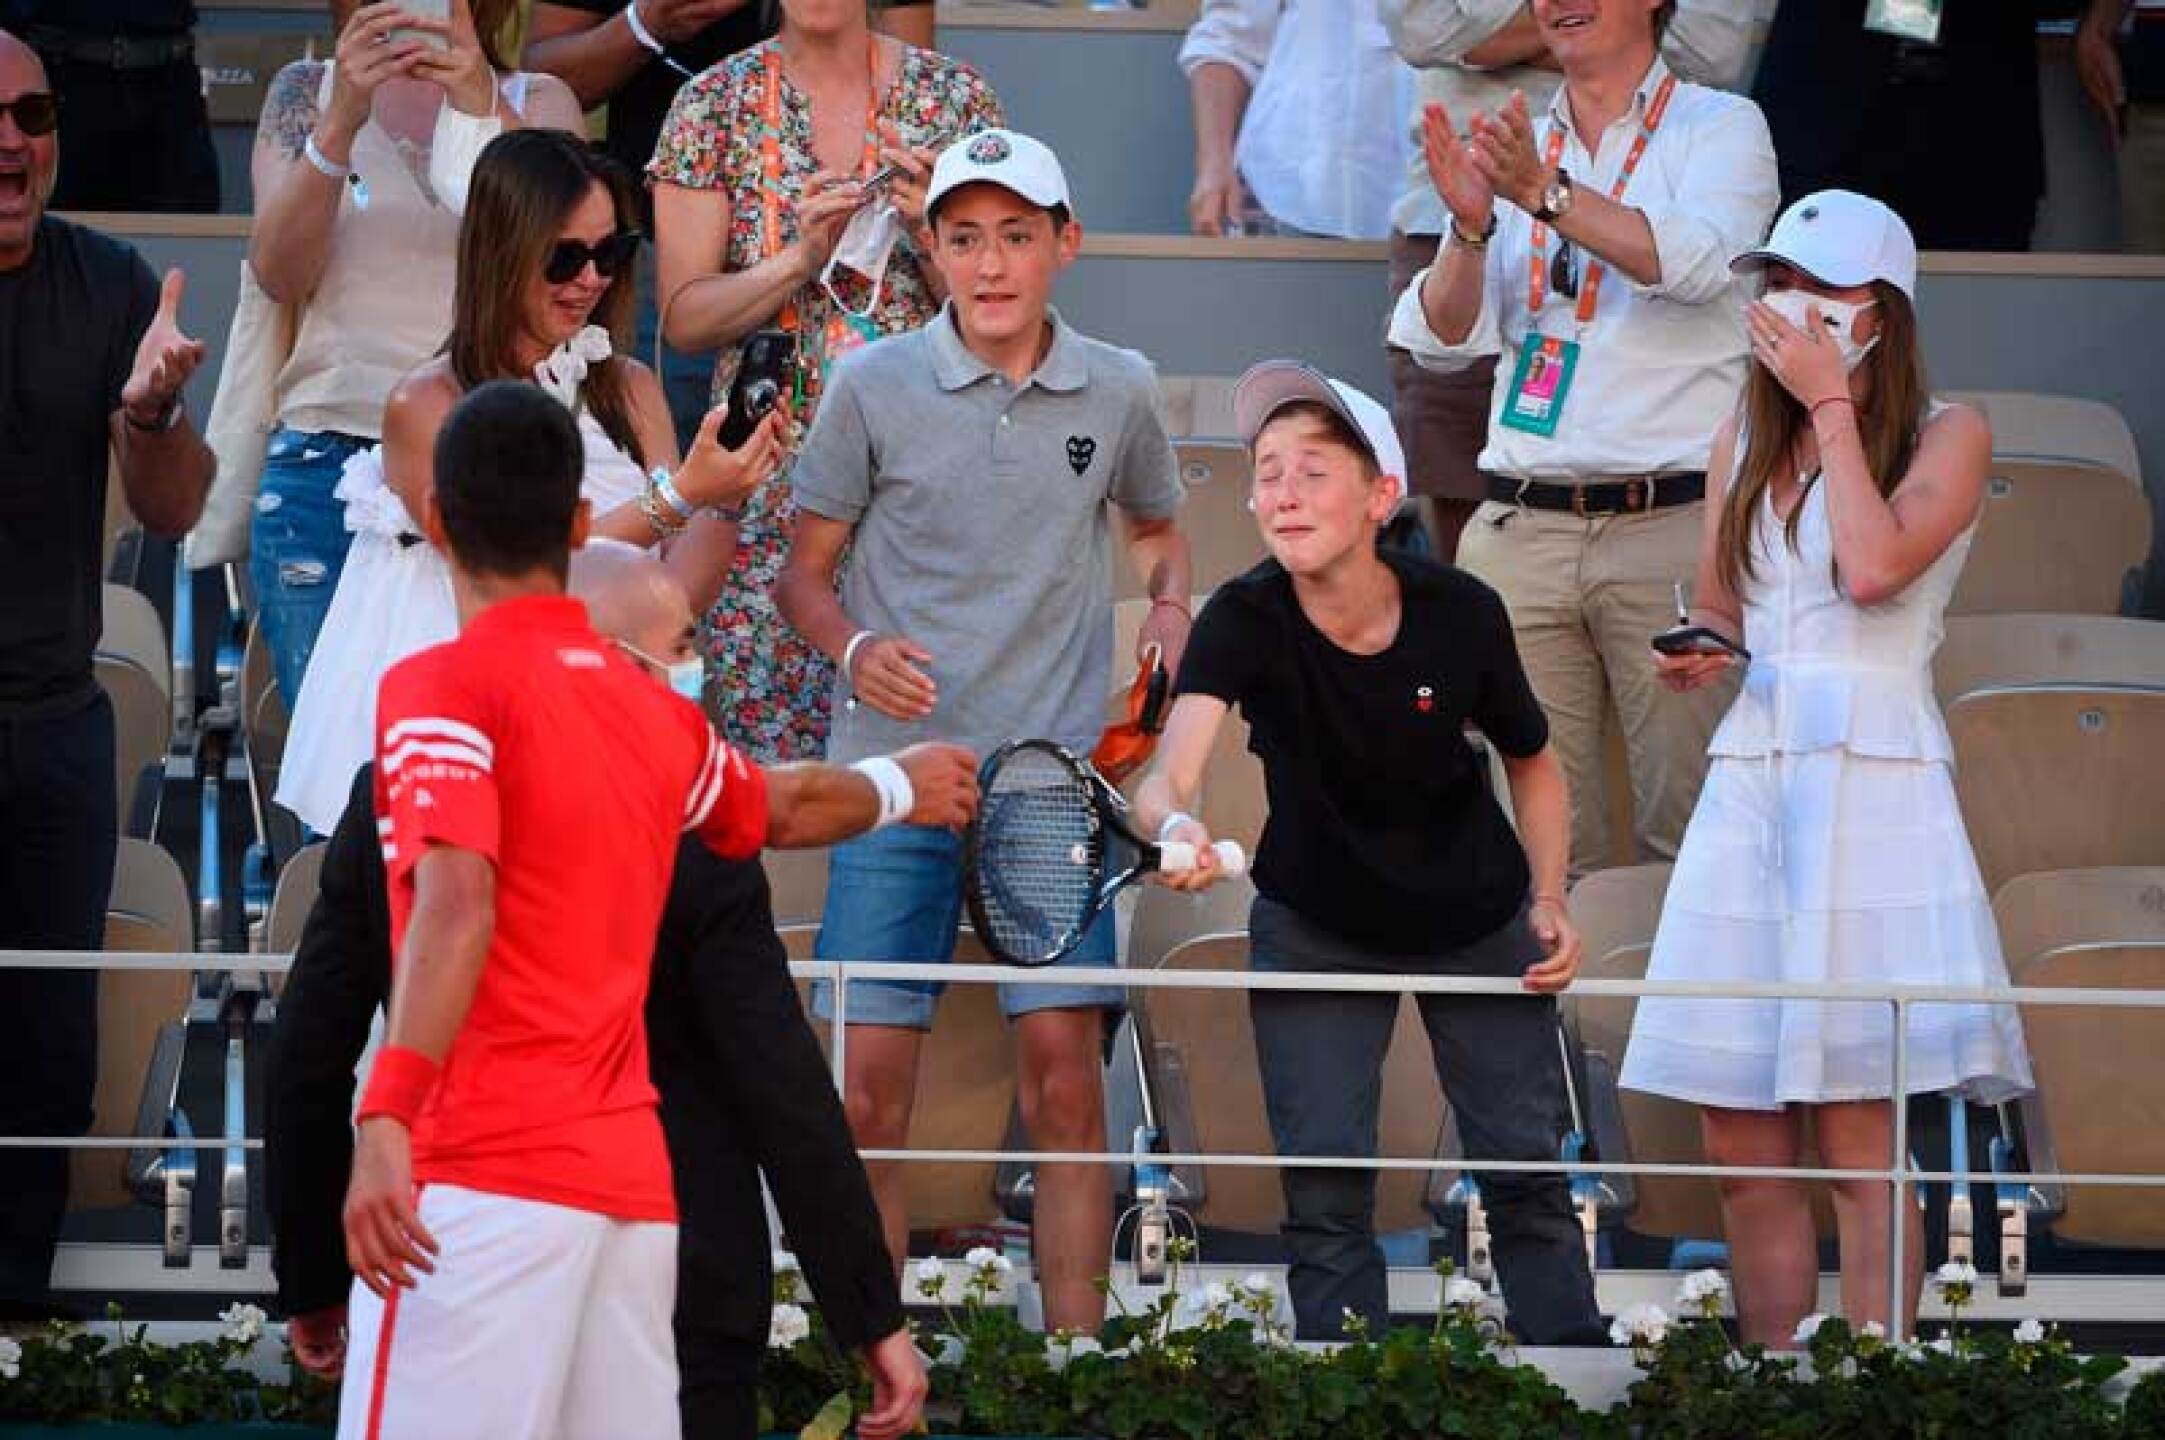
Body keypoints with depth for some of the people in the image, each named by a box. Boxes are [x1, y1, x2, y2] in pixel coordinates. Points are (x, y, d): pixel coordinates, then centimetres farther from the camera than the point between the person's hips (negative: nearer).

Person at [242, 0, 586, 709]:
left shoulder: (536, 100, 11)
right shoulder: (307, 91, 12)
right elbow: (277, 272, -3)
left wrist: (488, 111, -25)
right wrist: (342, 119, -18)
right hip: (326, 462, 0)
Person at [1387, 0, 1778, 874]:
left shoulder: (1719, 129, 4)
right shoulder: (1513, 148, 17)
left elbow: (1695, 261, -16)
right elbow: (1442, 341, 8)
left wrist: (1545, 193, -26)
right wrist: (1471, 229, -11)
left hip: (1670, 529, -4)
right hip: (1522, 531, 4)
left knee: (1687, 827, -7)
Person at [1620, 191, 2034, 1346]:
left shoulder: (1948, 434, 1)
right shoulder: (1745, 437, 16)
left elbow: (1876, 565, -16)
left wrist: (1831, 406, -8)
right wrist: (1695, 653, 1)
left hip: (1875, 788, -5)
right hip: (1751, 782, 5)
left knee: (1858, 1144, -9)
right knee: (1742, 1146, 2)